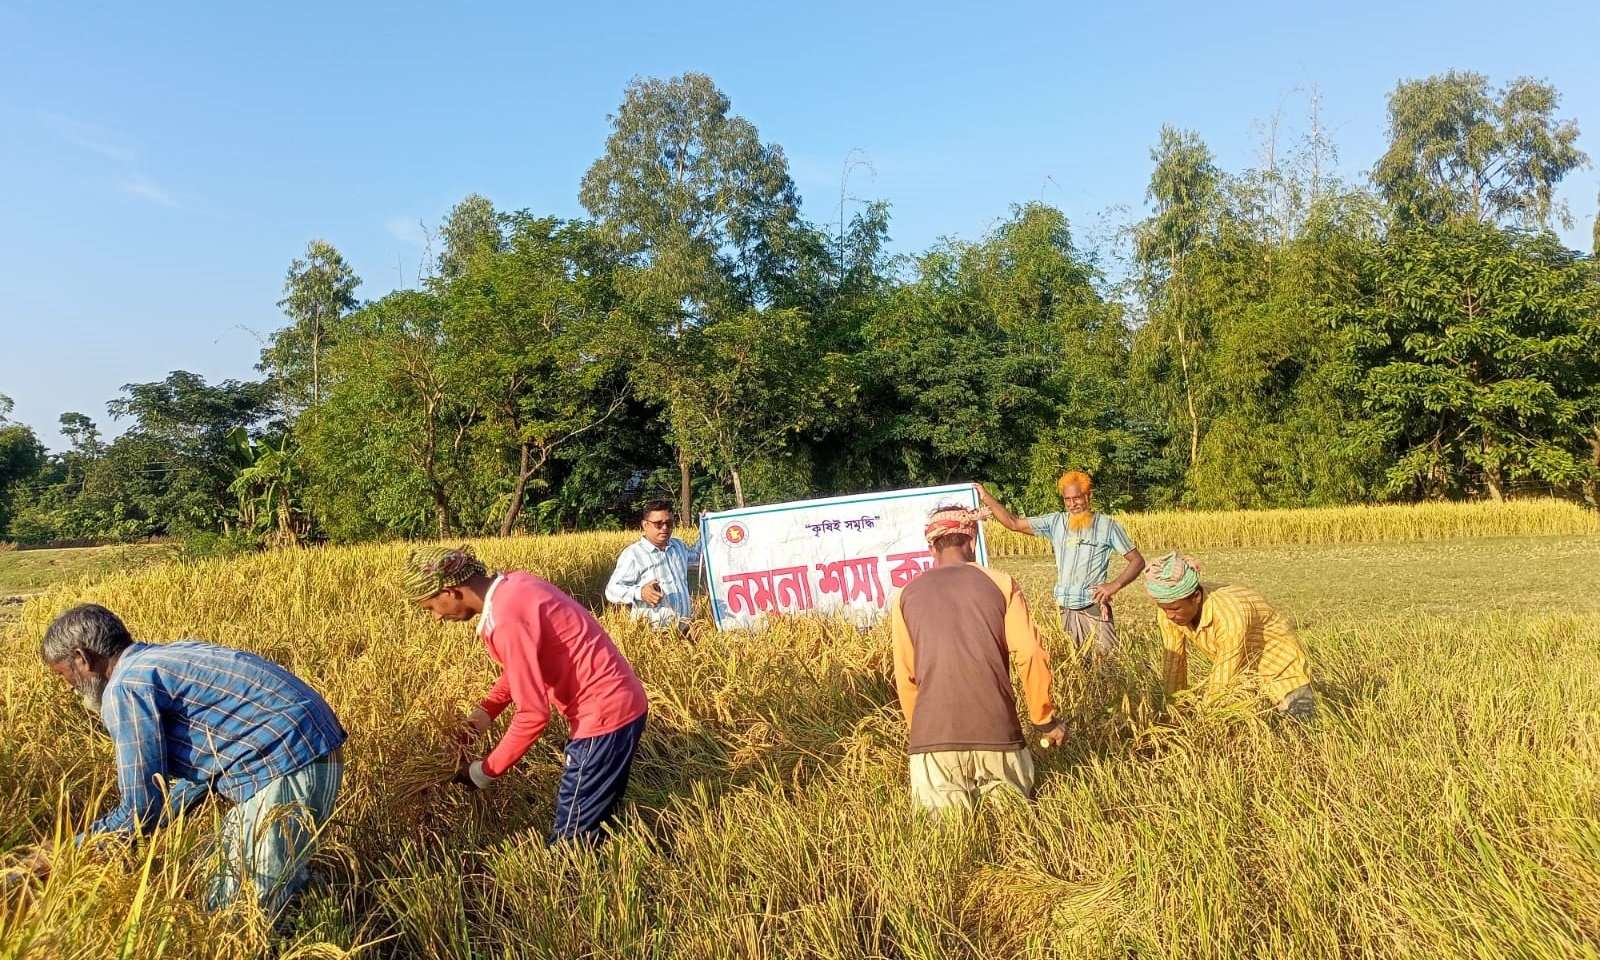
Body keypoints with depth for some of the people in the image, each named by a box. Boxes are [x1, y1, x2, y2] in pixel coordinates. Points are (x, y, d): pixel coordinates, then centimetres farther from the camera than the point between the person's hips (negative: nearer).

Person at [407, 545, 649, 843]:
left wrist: (485, 772, -7)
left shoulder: (506, 619, -24)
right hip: (618, 702, 10)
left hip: (603, 715, -10)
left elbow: (533, 715, -20)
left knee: (570, 840, 2)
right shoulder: (512, 586, 5)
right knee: (595, 823, 22)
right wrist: (486, 710, 8)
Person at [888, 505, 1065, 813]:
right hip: (996, 731, 0)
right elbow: (1031, 655, 1)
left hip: (933, 735, 0)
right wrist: (1046, 719, 12)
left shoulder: (905, 596, 9)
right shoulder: (1001, 583, 7)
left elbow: (906, 676, 10)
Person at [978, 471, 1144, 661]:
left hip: (1094, 610, -3)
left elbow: (1137, 560, 1)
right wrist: (986, 497, 0)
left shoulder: (1107, 525, 0)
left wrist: (1115, 585, -14)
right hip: (1062, 610, 3)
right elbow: (1013, 523, 6)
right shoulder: (1055, 522, 7)